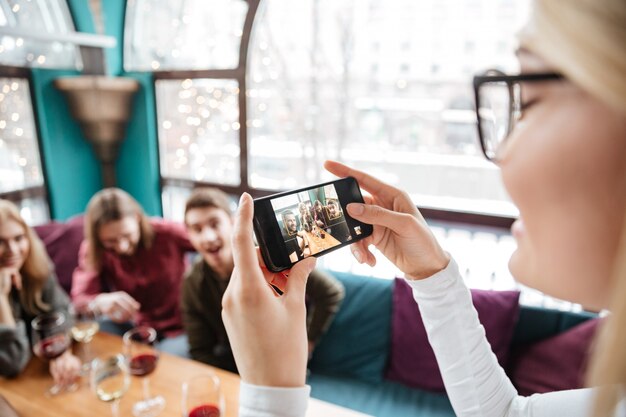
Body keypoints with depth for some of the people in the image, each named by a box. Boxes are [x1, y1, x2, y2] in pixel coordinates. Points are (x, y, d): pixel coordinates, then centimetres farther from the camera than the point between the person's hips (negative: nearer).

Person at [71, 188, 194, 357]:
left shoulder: (167, 234, -19)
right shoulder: (92, 250, -9)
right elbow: (79, 299, -17)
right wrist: (100, 301, -41)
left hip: (178, 328, -3)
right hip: (133, 324, 4)